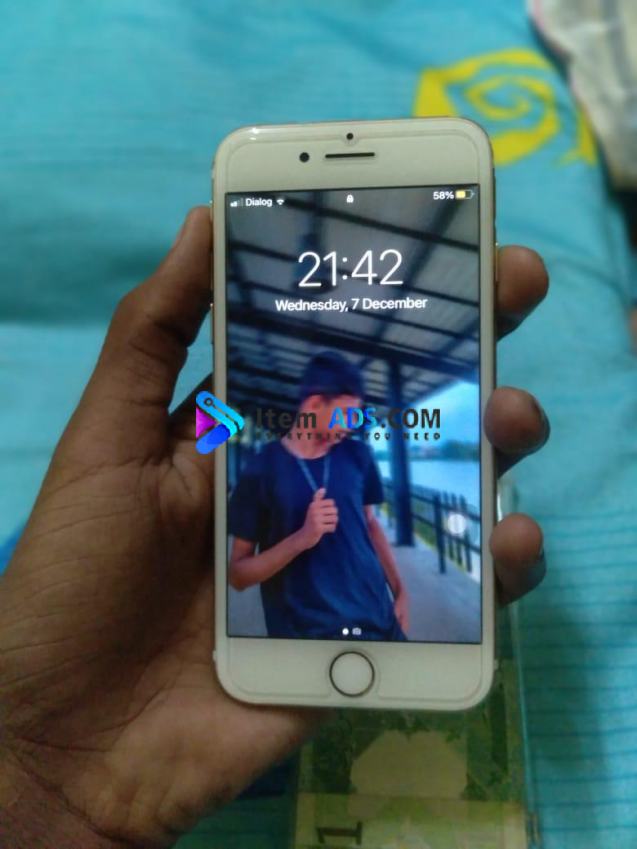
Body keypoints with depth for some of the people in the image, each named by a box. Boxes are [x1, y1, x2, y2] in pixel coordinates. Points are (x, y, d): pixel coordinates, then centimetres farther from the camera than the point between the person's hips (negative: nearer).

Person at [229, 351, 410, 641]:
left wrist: (400, 591, 7)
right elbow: (237, 573, -8)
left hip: (376, 619, 4)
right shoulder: (262, 470, -10)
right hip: (304, 630, -4)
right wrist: (301, 539, -21)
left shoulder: (357, 456, 3)